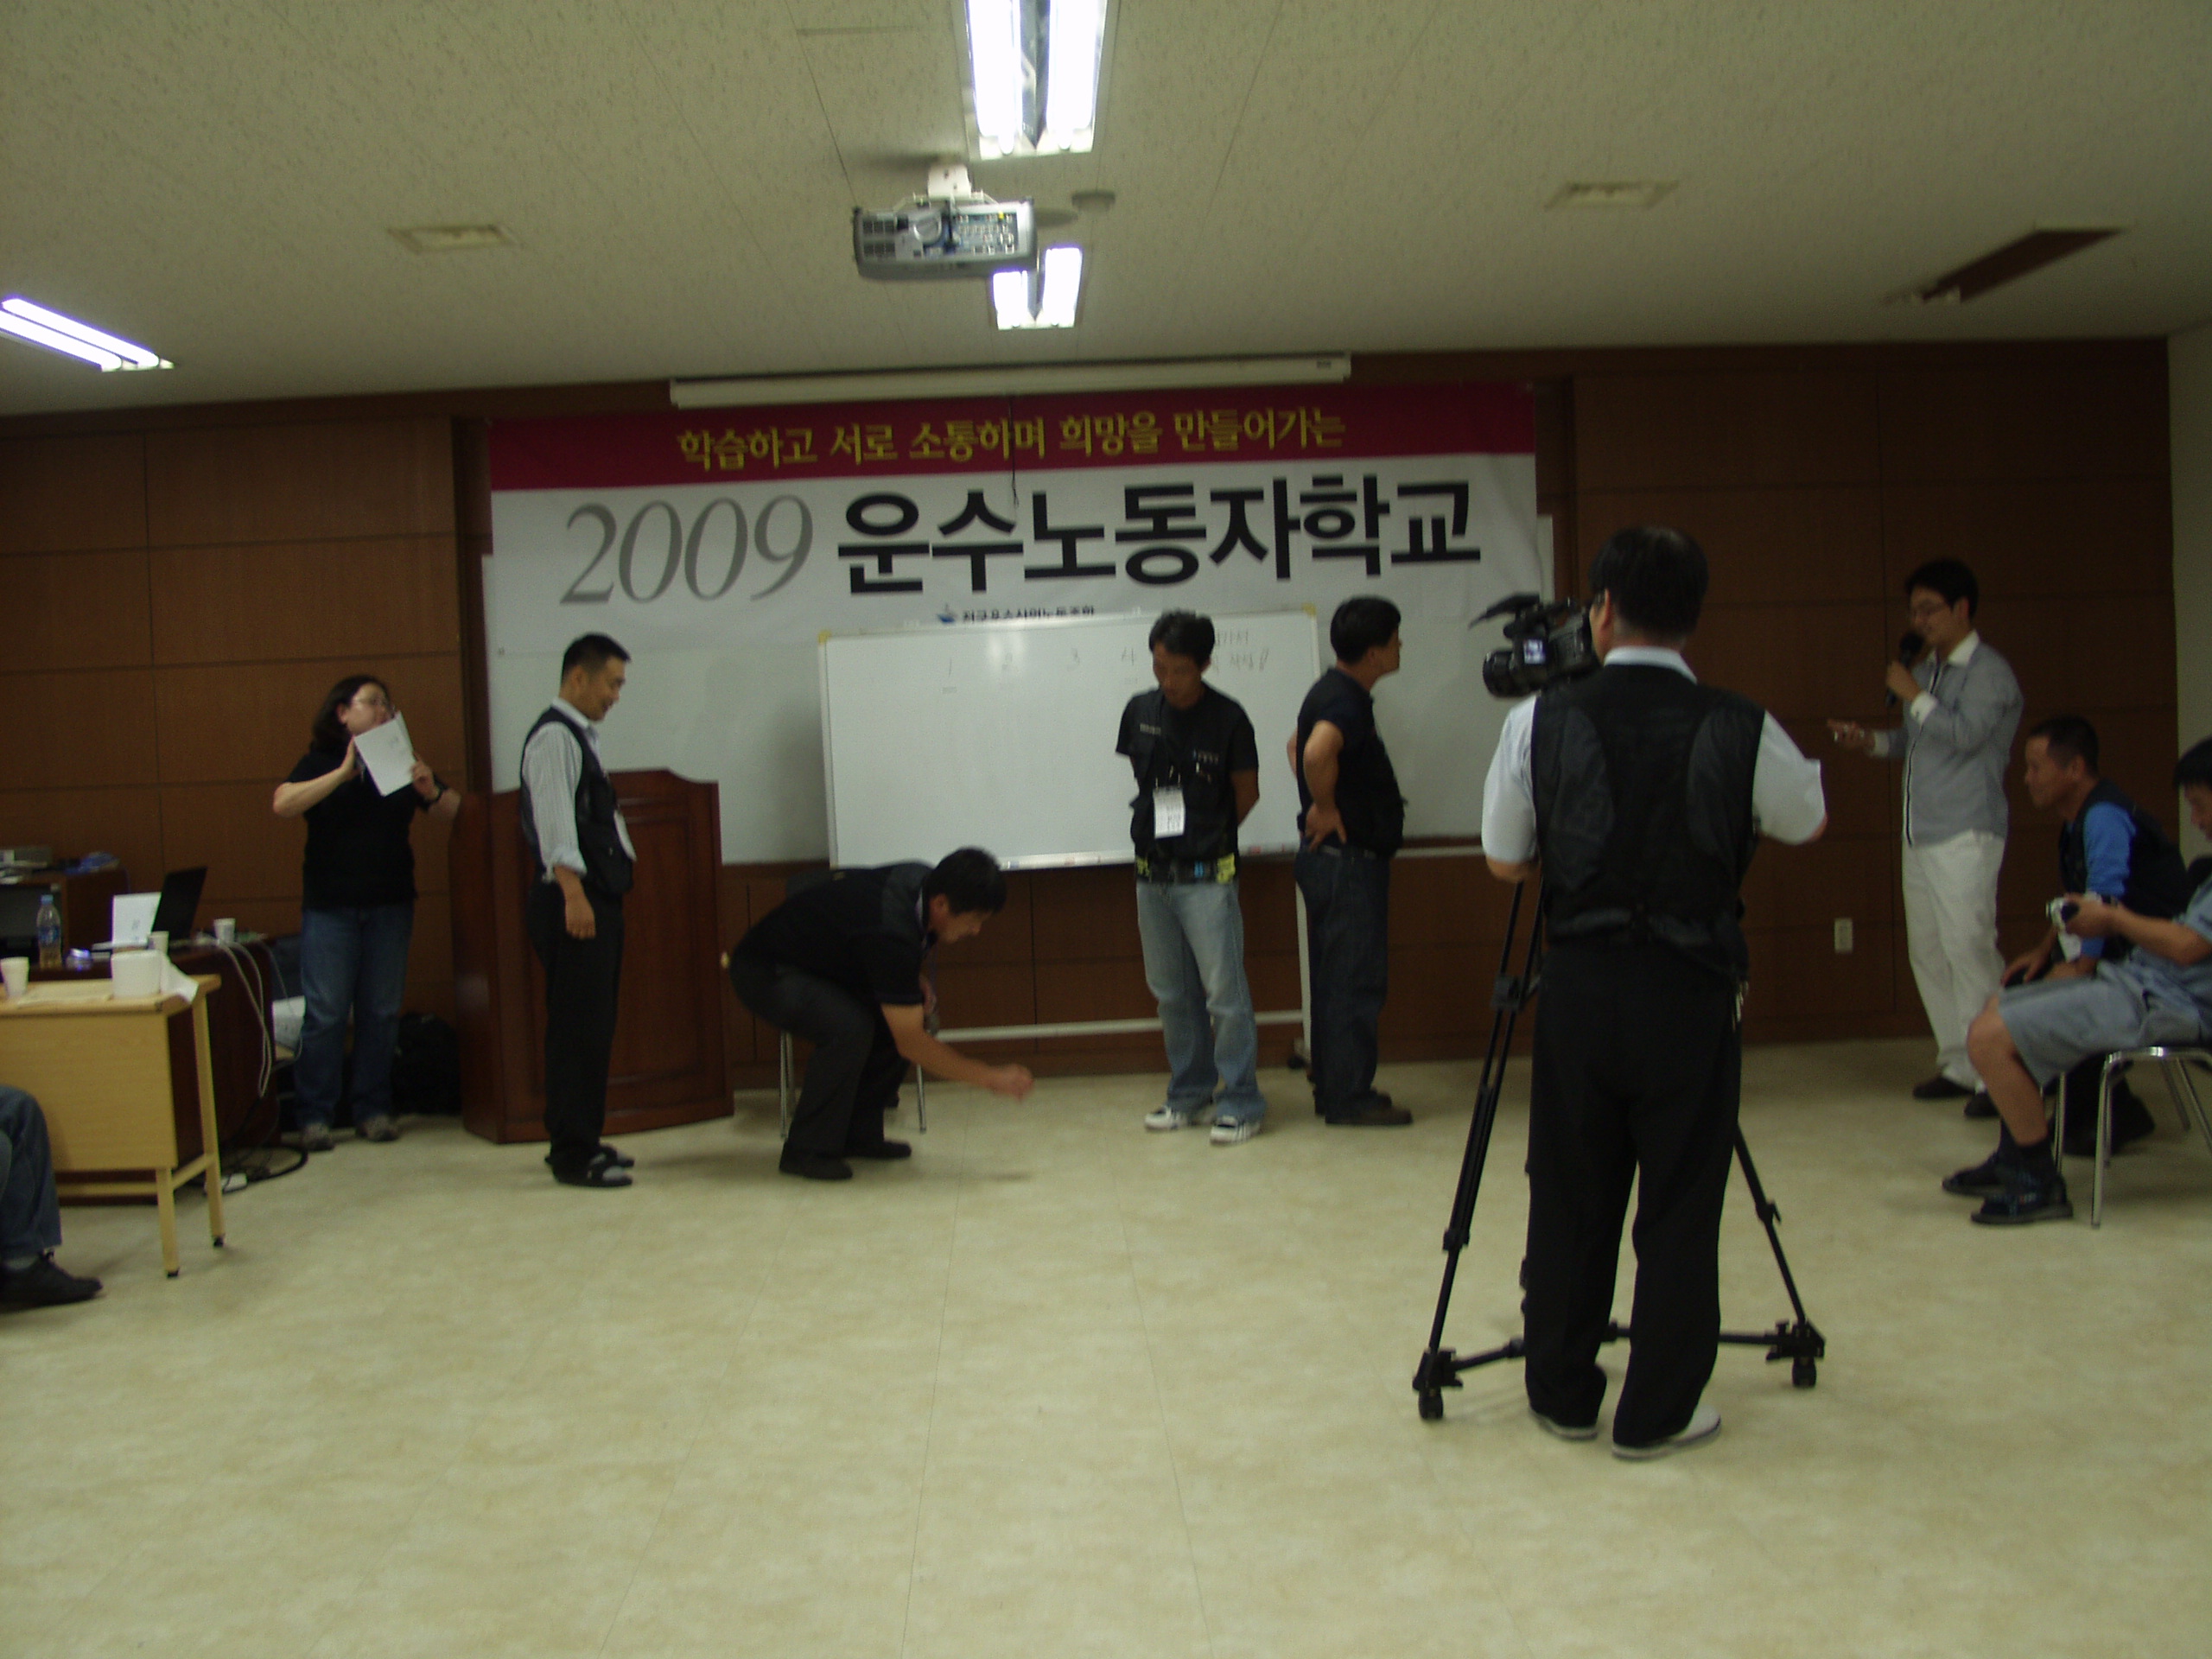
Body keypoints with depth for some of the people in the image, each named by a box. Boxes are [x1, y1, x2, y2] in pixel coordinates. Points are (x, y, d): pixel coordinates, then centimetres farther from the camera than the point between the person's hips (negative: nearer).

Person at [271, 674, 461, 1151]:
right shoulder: (320, 763, 4)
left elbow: (454, 810, 5)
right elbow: (282, 804, -14)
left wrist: (431, 791, -17)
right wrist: (343, 773, -20)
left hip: (390, 905, 3)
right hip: (330, 907, -2)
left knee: (382, 1012, 4)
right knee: (325, 1013, -5)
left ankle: (374, 1109, 13)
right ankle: (314, 1116, 3)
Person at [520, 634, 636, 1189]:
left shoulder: (580, 736, 19)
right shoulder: (554, 736, -11)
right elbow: (555, 820, -21)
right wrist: (573, 893, -29)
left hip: (597, 899, 10)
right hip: (574, 903, -10)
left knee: (594, 1027, 13)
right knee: (577, 1028, -7)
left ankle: (582, 1142, 21)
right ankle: (572, 1154, -2)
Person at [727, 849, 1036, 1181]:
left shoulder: (923, 880, -12)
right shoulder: (889, 932, -36)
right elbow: (911, 1044, -31)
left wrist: (917, 977, -4)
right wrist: (990, 1078, -26)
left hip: (822, 963, 9)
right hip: (764, 974, -9)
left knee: (908, 1015, -6)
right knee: (849, 1027, -33)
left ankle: (858, 1134, 5)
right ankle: (807, 1150, -16)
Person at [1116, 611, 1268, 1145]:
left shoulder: (1227, 718, -7)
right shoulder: (1139, 712, 5)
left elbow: (1247, 793, 2)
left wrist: (1207, 835, 3)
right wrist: (1159, 828, 13)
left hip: (1206, 876, -5)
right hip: (1153, 874, 5)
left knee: (1225, 991, -5)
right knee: (1171, 993, 12)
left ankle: (1242, 1102, 4)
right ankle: (1189, 1093, 25)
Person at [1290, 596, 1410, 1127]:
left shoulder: (1333, 692, 13)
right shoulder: (1346, 700, -19)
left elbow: (1299, 745, 30)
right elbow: (1317, 751, -39)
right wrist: (1326, 807, -23)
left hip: (1328, 858, 10)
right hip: (1348, 859, -10)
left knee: (1334, 979, 14)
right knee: (1357, 982, -5)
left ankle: (1334, 1090, 21)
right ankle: (1350, 1098, 0)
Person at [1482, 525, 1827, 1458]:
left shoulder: (1540, 720, -5)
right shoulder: (1741, 731, -8)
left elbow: (1505, 863, 4)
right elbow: (1809, 823, 12)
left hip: (1577, 985, 1)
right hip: (1692, 991, -1)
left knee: (1568, 1199, 13)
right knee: (1680, 1207, 9)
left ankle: (1563, 1397, 26)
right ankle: (1657, 1414, 17)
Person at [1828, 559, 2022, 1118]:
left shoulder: (1989, 672, -7)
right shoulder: (1928, 671, 19)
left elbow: (1964, 733, -20)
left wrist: (1913, 697, -9)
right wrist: (1871, 741, 10)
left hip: (1965, 835, -9)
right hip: (1921, 835, 9)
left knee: (1969, 947, -12)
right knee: (1927, 951, 9)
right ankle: (1958, 1065, 17)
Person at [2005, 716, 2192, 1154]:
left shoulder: (2105, 816, -19)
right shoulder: (2077, 820, 12)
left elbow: (2104, 898, -27)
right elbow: (2076, 903, 20)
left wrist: (2080, 968, -24)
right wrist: (2045, 950, 10)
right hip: (2118, 955, 10)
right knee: (2020, 984, 8)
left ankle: (2114, 1113, -5)